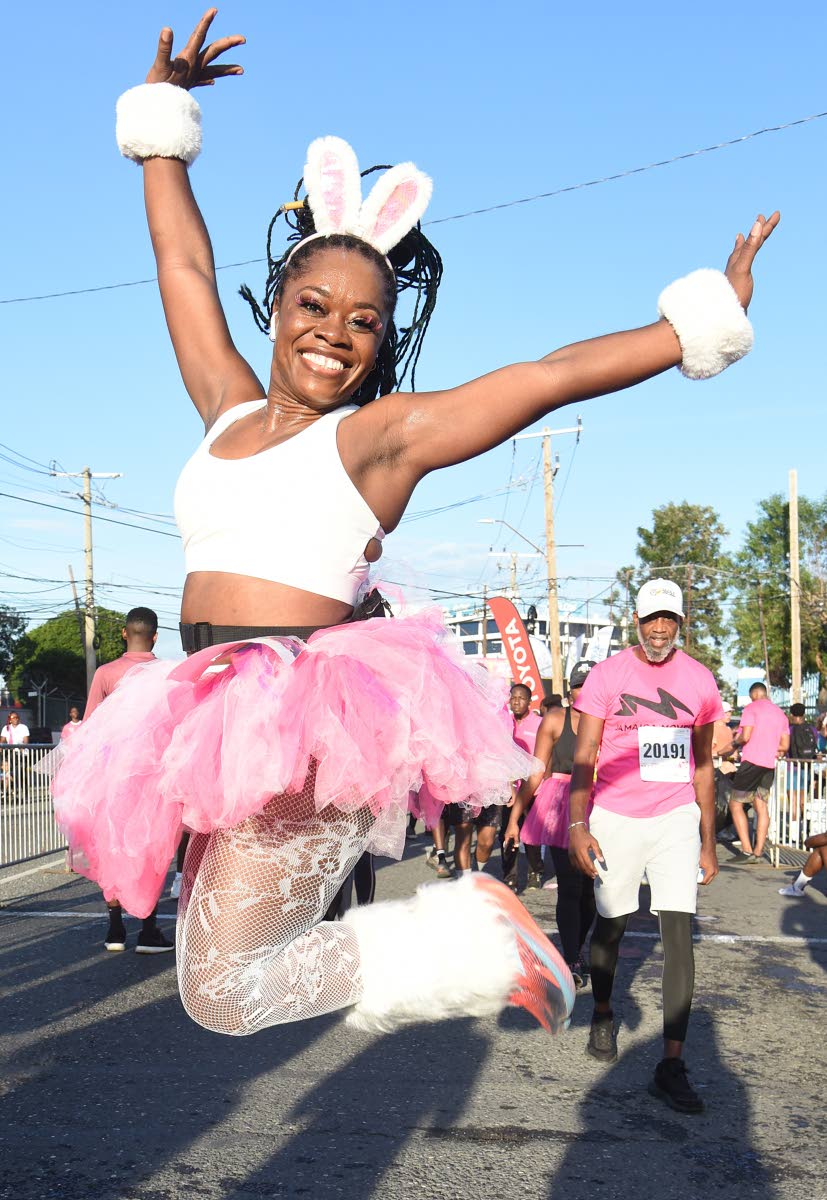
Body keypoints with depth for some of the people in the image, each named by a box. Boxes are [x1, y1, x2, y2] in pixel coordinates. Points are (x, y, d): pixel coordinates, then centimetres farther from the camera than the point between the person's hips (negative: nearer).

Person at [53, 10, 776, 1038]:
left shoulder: (384, 431, -2)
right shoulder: (228, 410, 13)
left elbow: (557, 374, -5)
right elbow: (183, 263, 22)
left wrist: (707, 318, -6)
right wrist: (161, 110, 28)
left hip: (306, 717, -7)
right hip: (220, 716, 7)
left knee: (225, 993, -9)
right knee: (226, 966, 15)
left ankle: (475, 937, 1)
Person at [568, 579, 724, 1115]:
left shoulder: (699, 680, 4)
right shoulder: (607, 675, -4)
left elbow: (703, 767, 11)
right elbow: (584, 758, -3)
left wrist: (708, 842, 11)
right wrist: (577, 825, -13)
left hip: (677, 819, 2)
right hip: (617, 818, -1)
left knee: (679, 933, -7)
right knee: (612, 924, 9)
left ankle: (672, 1065, -3)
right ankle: (603, 1014, 38)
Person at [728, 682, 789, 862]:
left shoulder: (751, 708, -5)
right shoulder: (780, 713, 16)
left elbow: (745, 736, -15)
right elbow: (785, 746, 13)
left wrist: (735, 742, 5)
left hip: (752, 761, -7)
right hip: (770, 763, 7)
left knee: (736, 805, 0)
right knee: (761, 807, 10)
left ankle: (747, 851, -8)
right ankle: (758, 852, 4)